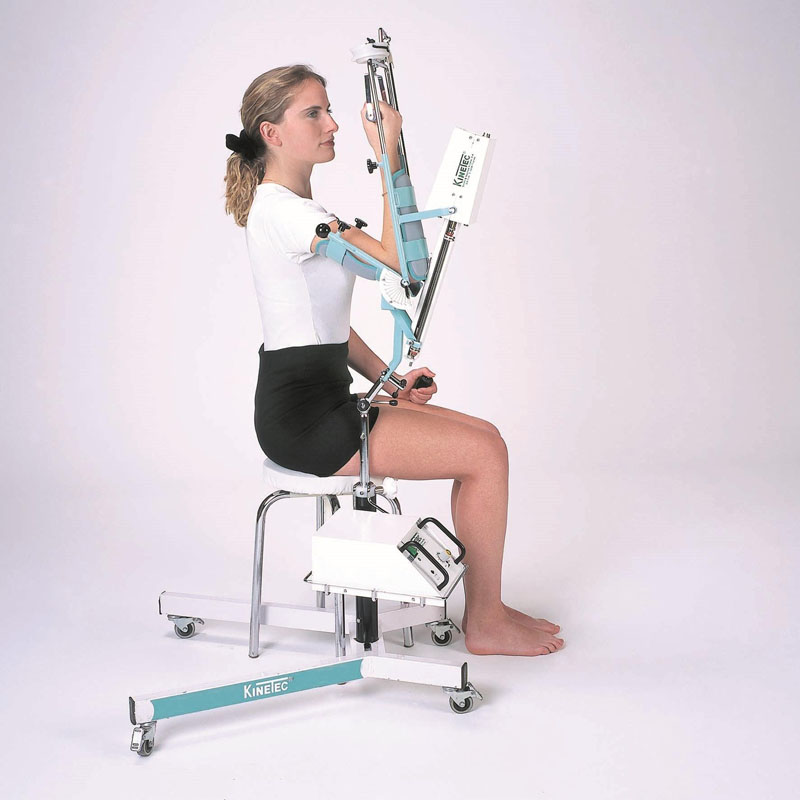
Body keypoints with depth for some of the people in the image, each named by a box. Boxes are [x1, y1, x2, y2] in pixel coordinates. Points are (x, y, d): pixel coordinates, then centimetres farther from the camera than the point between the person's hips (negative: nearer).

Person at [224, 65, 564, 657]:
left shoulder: (295, 207, 17)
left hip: (322, 402, 10)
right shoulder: (281, 209, -16)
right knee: (485, 452, -10)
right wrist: (389, 157, -17)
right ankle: (486, 625, 4)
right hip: (302, 415, -10)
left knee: (485, 437, 7)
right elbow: (400, 257, -23)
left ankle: (483, 607, 14)